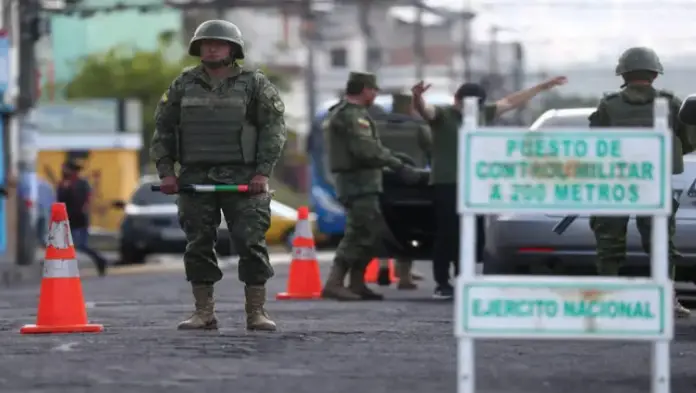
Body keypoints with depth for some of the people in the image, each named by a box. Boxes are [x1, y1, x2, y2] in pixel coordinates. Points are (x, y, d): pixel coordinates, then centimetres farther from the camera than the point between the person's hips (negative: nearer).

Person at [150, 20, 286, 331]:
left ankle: (256, 312, -2)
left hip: (242, 177, -2)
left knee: (251, 244, -6)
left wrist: (263, 171, -10)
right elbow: (162, 128, 13)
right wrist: (165, 171, 3)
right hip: (195, 177, 3)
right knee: (198, 246, 2)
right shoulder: (184, 85, 11)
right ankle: (203, 313, 7)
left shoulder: (255, 84, 3)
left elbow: (274, 128, 0)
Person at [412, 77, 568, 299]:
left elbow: (511, 102, 22)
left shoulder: (483, 114, 14)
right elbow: (424, 110, -23)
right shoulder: (442, 115, -3)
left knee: (473, 237, 5)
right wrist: (417, 98, -47)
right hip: (447, 185, -6)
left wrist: (543, 87, 26)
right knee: (447, 235, -6)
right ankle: (442, 284, -1)